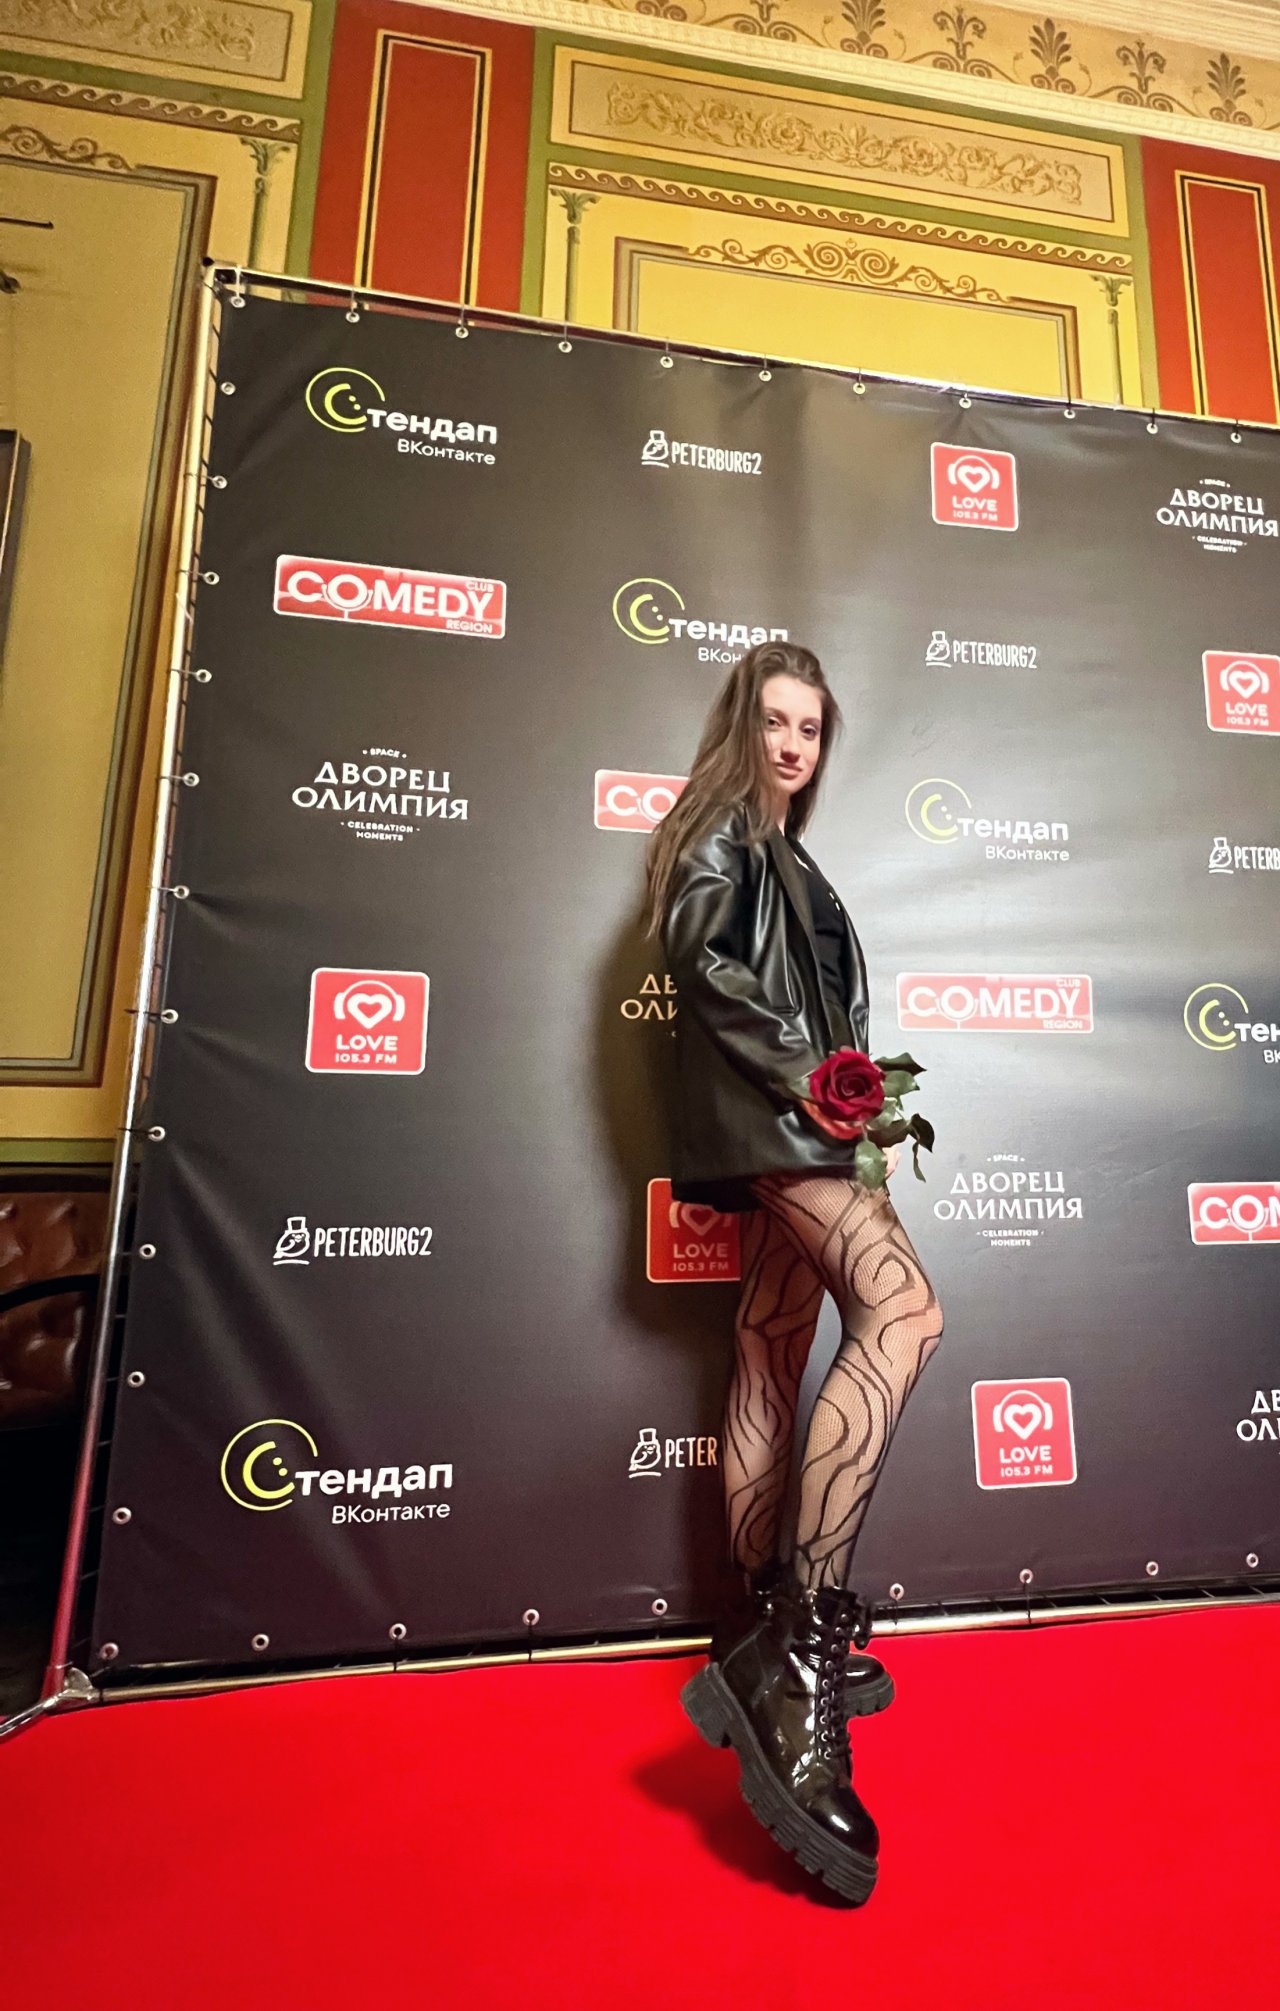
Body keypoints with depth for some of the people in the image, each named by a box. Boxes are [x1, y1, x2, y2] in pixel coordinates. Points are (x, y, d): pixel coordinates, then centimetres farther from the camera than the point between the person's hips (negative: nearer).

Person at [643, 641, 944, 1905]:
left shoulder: (780, 852, 27)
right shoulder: (721, 832, 2)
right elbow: (704, 959, -15)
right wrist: (808, 1072, -17)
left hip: (792, 1126, 9)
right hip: (765, 1115, -9)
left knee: (772, 1356, 8)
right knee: (901, 1310, -25)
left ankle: (763, 1635, 17)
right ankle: (804, 1649, -26)